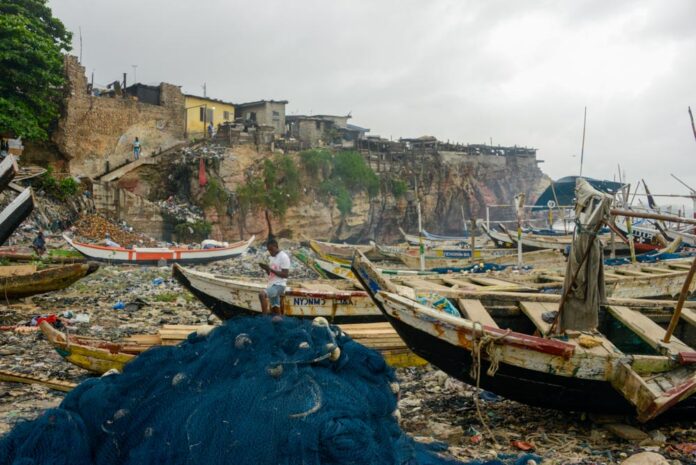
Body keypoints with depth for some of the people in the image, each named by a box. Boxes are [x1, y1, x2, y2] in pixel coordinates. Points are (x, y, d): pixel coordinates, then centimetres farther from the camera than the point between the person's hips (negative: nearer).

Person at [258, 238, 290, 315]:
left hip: (279, 285, -9)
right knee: (275, 309, 10)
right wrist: (266, 269, 1)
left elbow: (285, 275, -17)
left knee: (262, 294, -30)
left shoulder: (283, 257, -11)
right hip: (272, 285, 9)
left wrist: (271, 269, -20)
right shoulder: (272, 257, 16)